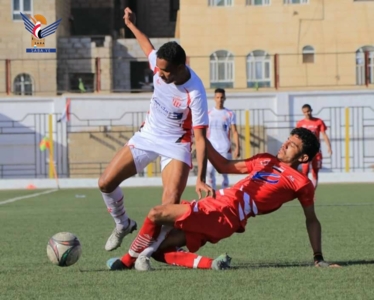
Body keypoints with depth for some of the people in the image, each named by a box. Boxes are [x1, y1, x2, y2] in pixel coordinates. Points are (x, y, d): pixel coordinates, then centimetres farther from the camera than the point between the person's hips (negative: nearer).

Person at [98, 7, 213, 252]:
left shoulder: (195, 93, -31)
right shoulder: (159, 64, -17)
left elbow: (201, 138, -29)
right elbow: (149, 48, 11)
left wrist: (201, 179, -35)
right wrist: (132, 26, 25)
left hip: (175, 144, -5)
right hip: (148, 135, 5)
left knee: (171, 203, -24)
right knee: (106, 183, 0)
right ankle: (123, 225, 27)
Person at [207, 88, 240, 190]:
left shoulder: (230, 114, 5)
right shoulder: (209, 114, 9)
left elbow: (234, 132, 3)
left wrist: (237, 147, -7)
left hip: (225, 148, -1)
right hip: (211, 147, 1)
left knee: (224, 173, -1)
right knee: (210, 171, -5)